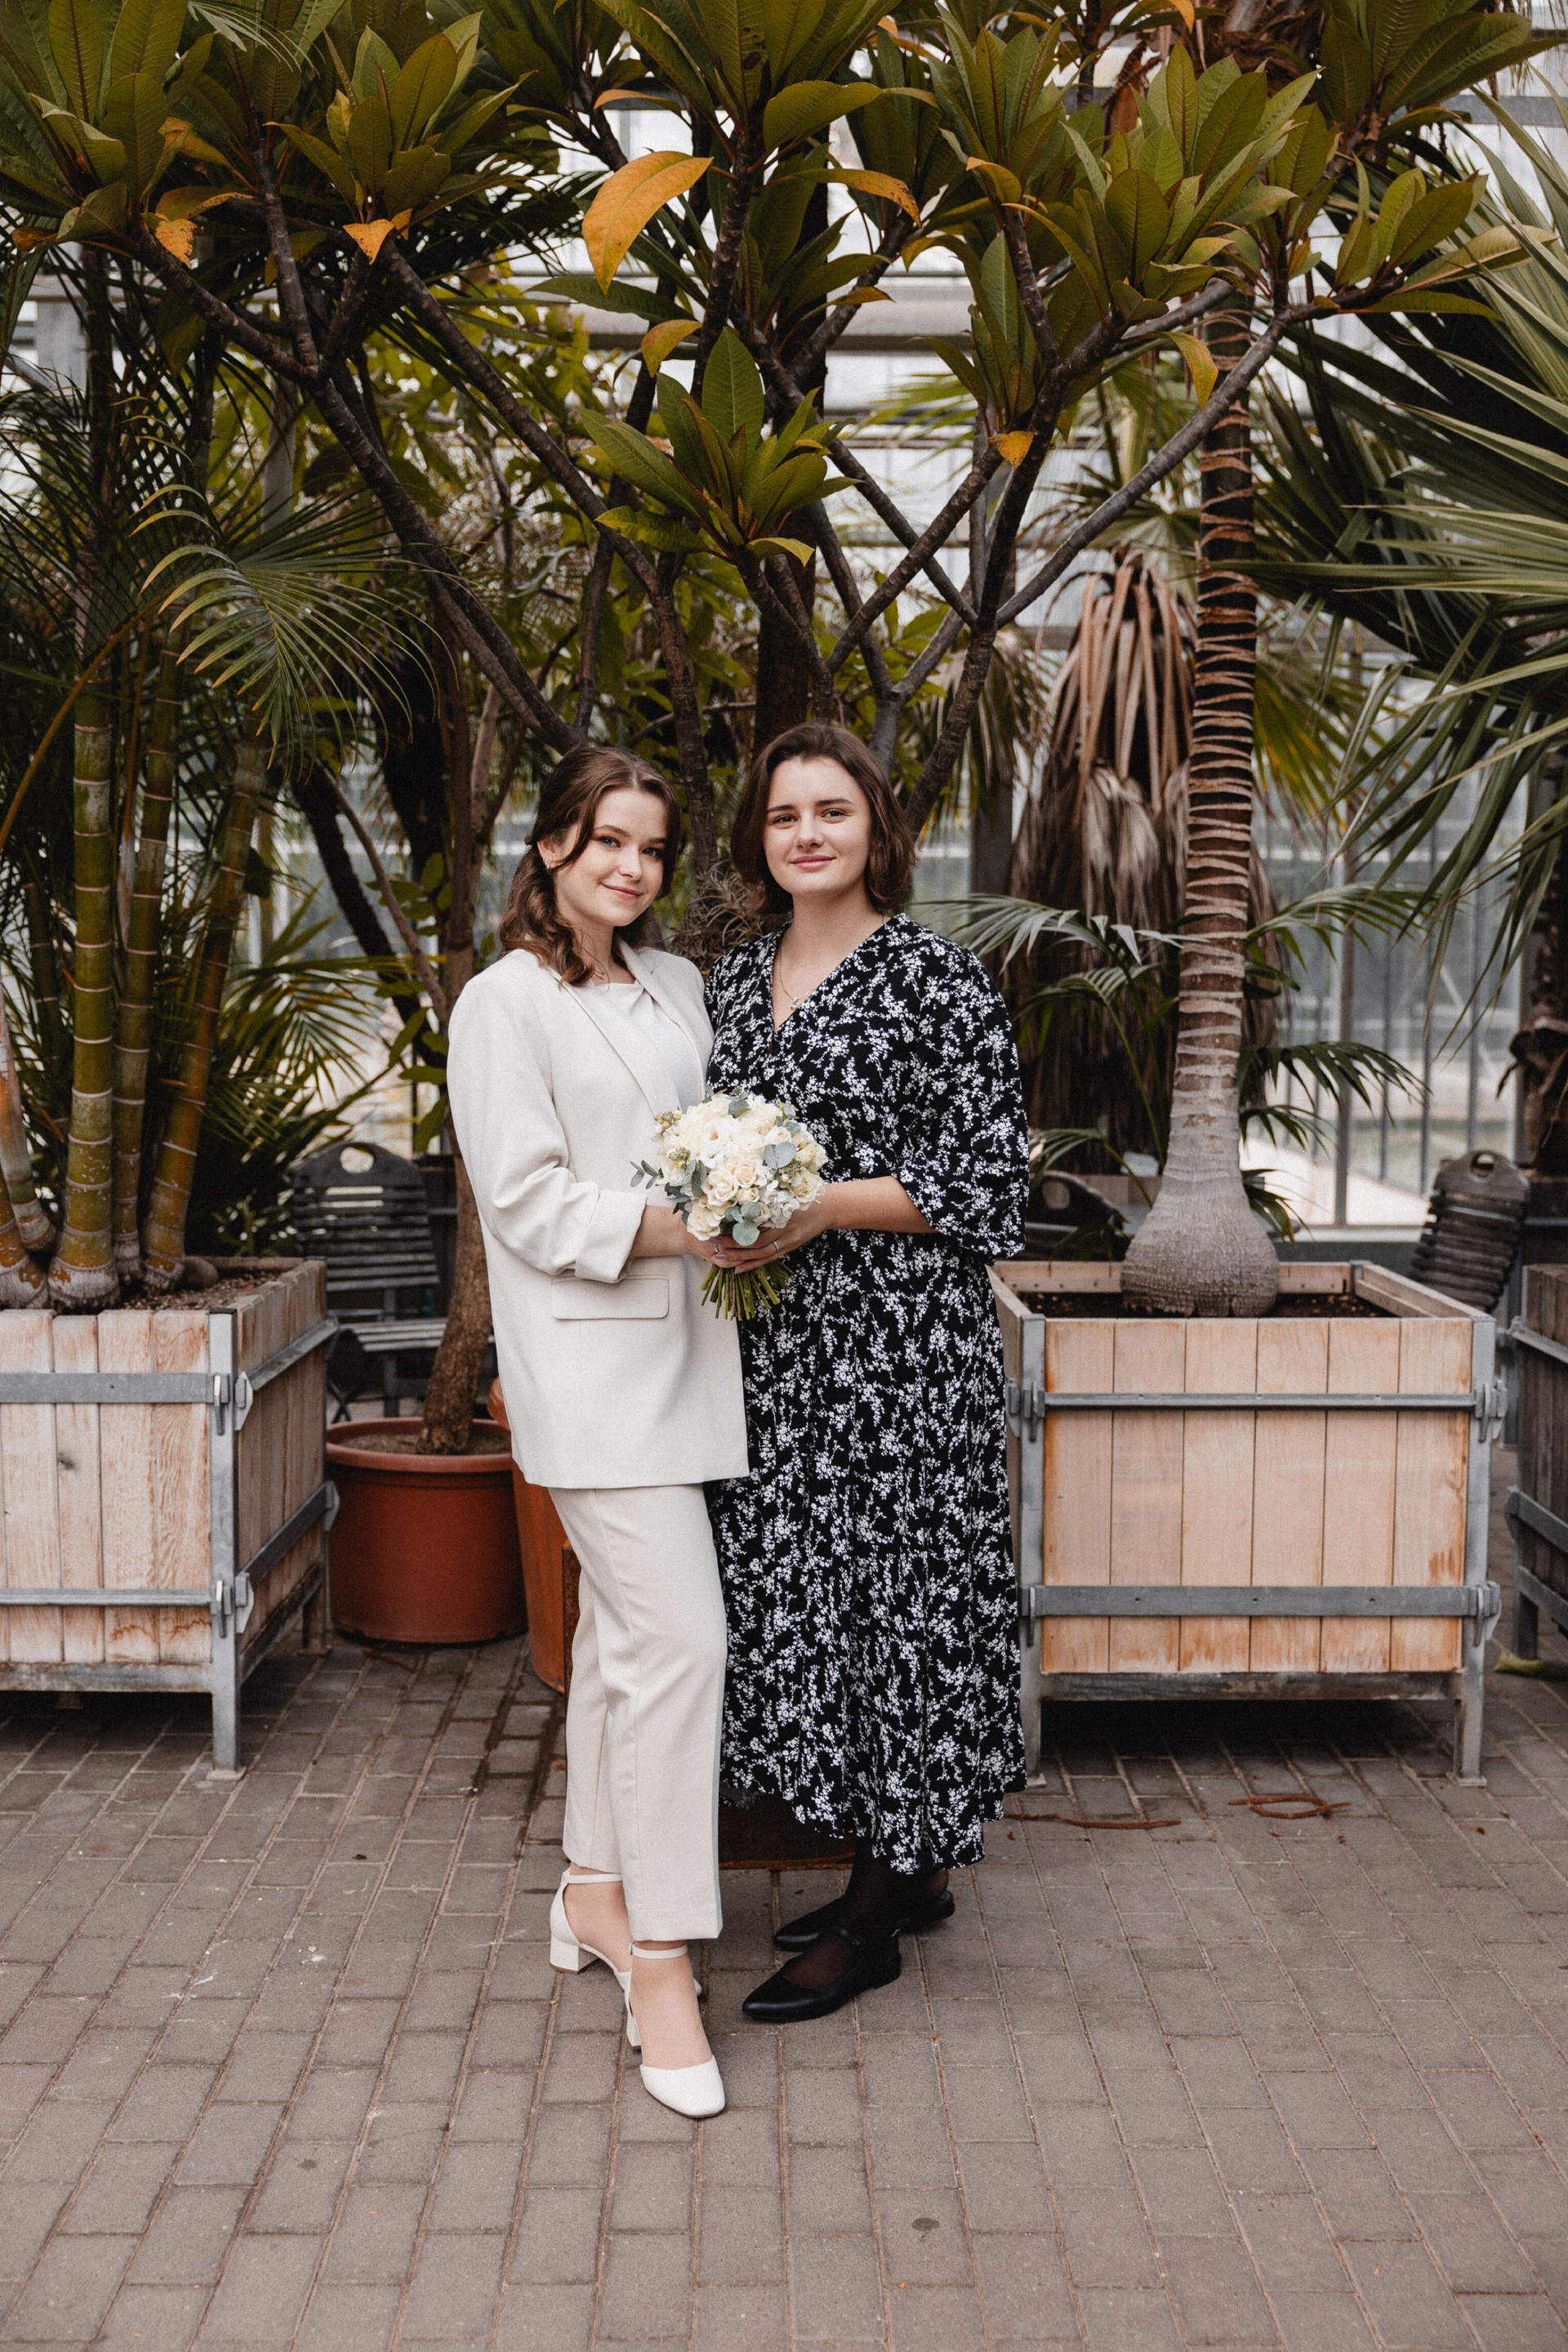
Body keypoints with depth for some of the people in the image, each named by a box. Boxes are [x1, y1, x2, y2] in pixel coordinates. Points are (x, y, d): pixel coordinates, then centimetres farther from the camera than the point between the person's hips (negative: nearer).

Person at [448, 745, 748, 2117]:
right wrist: (676, 1227, -22)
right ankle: (661, 1963, -4)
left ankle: (596, 1891, 30)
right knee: (677, 1638, -13)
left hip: (675, 1351, 7)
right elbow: (528, 1202, -13)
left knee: (624, 1629, 15)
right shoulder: (504, 1004, -6)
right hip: (588, 1364, -7)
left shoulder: (675, 985, 16)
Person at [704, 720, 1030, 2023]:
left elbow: (986, 1177, -11)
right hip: (774, 1343, 7)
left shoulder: (937, 976, -7)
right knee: (798, 1582, 11)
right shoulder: (736, 978, 13)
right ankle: (910, 1867, 28)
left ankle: (874, 1918, 12)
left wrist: (820, 1207, -19)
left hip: (901, 1342, -7)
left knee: (899, 1586, -1)